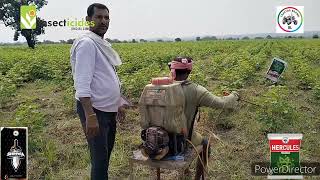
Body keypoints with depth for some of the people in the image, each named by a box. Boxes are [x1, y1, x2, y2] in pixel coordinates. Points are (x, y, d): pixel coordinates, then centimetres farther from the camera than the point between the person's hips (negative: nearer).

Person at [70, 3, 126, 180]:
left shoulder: (103, 44, 12)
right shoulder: (86, 43, -16)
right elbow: (82, 84, -25)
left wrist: (117, 103, 23)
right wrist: (90, 116, -30)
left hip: (108, 109, 10)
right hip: (94, 110, -9)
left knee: (107, 151, 20)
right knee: (100, 157, -1)